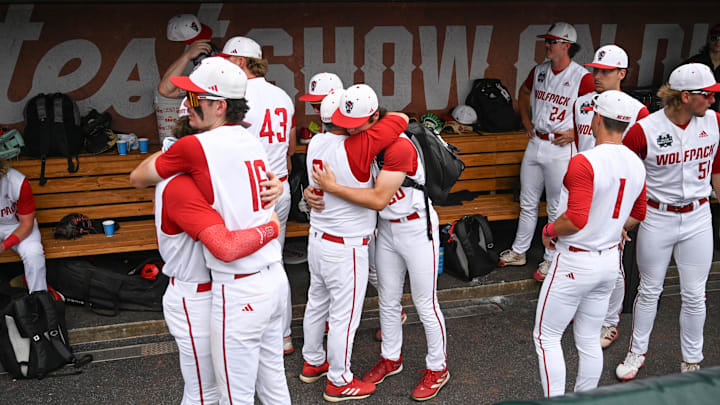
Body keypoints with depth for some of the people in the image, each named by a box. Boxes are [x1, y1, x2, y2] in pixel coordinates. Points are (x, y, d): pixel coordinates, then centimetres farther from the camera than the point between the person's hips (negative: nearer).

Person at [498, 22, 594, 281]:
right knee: (527, 203, 16)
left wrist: (574, 133, -15)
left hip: (560, 148, -6)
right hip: (535, 143, 6)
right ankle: (518, 252, 29)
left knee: (557, 209, 5)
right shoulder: (539, 71, 6)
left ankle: (550, 260, 18)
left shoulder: (582, 77, -13)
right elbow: (524, 92, 26)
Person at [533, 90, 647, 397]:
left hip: (574, 263, -8)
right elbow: (637, 214, 15)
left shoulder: (583, 162, -23)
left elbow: (576, 219, -29)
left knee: (546, 337, 7)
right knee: (589, 340, 19)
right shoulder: (636, 165, 3)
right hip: (610, 260, 8)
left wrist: (549, 230, -11)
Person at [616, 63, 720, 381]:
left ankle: (692, 362, 28)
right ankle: (637, 352, 31)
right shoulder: (644, 130, -16)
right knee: (649, 291, 12)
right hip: (657, 219, -3)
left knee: (694, 295, 10)